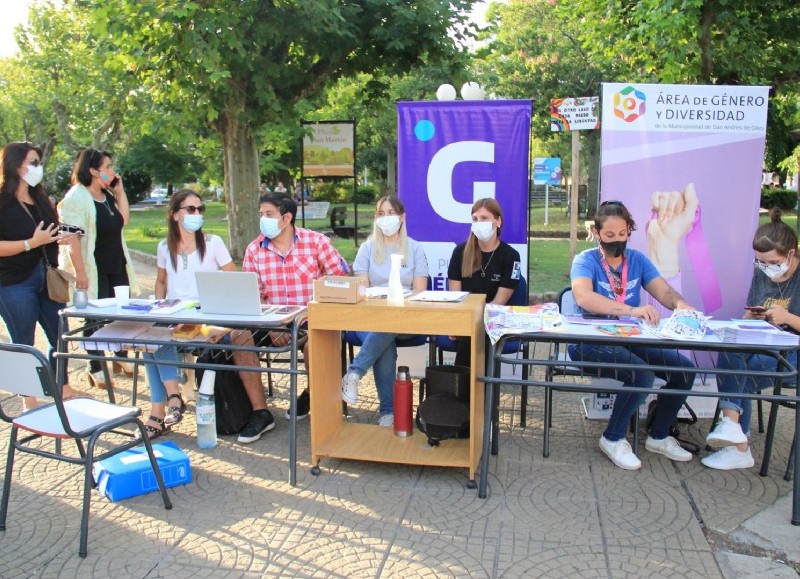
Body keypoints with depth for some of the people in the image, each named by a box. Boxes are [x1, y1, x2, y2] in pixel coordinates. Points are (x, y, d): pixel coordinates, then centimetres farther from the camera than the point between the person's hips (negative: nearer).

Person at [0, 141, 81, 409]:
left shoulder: (39, 199, 11)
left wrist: (61, 238, 5)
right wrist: (32, 243, -25)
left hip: (46, 279, 7)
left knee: (60, 337, 14)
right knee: (23, 344, 4)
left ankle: (63, 388, 31)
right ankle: (29, 402, 17)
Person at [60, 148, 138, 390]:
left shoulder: (108, 195, 9)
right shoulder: (77, 197, -16)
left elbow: (123, 219, 7)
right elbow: (73, 237, -21)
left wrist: (120, 190, 1)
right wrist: (80, 272, -24)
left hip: (117, 266, 8)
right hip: (93, 270, -7)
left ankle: (121, 357, 30)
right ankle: (96, 368, 16)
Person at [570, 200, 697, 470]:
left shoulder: (638, 260, 9)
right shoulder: (585, 261, -9)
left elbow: (664, 291, -4)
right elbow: (583, 298, -30)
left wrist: (680, 304, -28)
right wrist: (632, 310, -42)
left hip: (632, 339, 6)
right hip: (591, 342, -6)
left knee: (684, 369, -8)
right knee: (642, 374, -29)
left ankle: (659, 436, 13)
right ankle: (613, 438, -4)